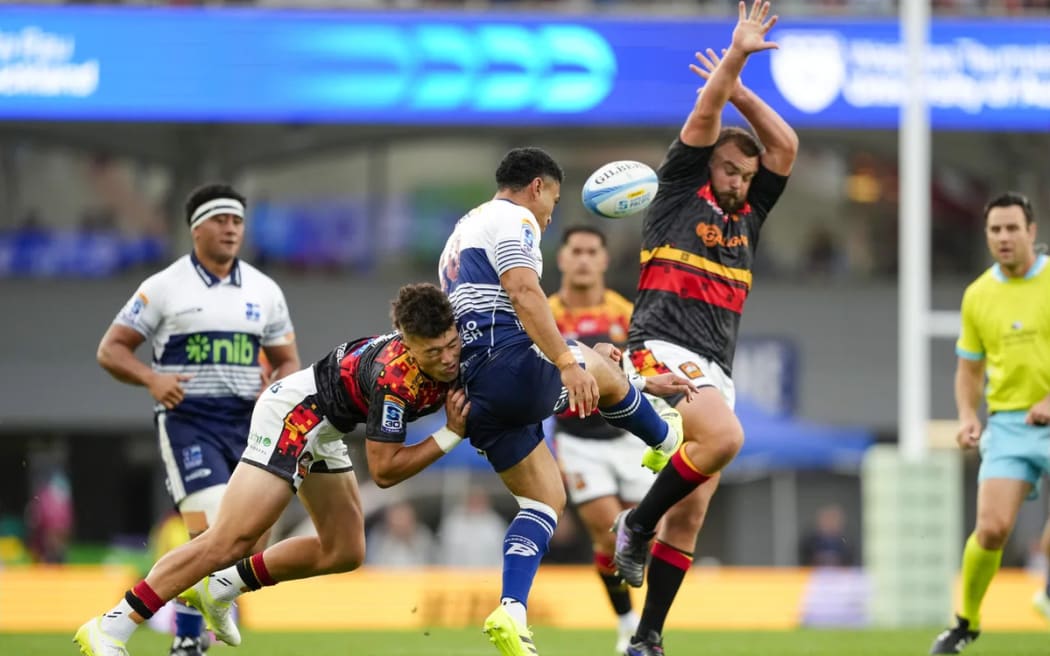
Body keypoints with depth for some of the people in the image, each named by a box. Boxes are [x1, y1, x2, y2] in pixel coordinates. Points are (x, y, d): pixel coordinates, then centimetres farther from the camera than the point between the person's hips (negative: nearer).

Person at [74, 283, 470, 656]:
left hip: (323, 431, 9)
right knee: (230, 542, -18)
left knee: (345, 552, 13)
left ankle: (219, 589, 22)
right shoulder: (395, 378, -34)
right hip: (295, 414, -9)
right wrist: (451, 436, -28)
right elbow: (384, 470, -27)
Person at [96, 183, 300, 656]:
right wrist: (152, 379, -18)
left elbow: (288, 362, 18)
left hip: (247, 422, 5)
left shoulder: (264, 291, 11)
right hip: (187, 421, -5)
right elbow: (110, 350, 1)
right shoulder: (164, 288, -1)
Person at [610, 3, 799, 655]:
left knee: (689, 519, 0)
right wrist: (735, 56, -6)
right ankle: (637, 524, -12)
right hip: (665, 351, -6)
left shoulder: (748, 214, 23)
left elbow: (786, 146, 22)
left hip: (715, 372, 6)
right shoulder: (679, 191, 9)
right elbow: (704, 118, -1)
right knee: (725, 437, -32)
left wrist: (740, 88, 19)